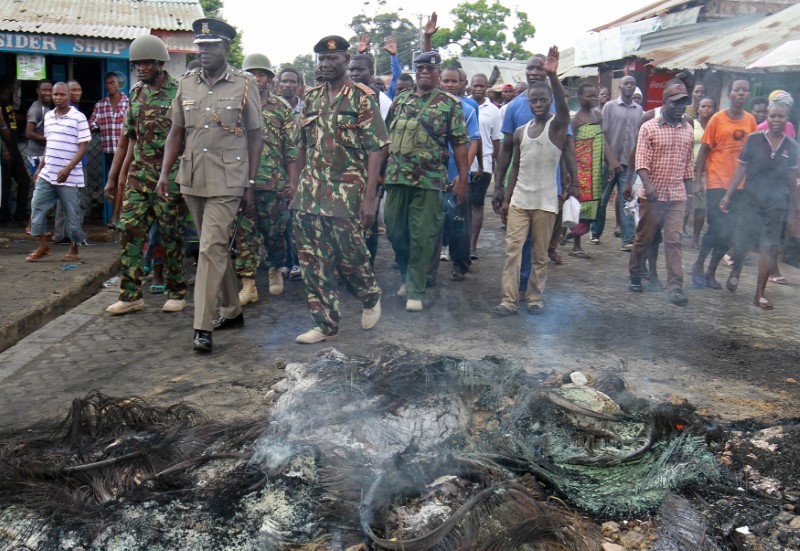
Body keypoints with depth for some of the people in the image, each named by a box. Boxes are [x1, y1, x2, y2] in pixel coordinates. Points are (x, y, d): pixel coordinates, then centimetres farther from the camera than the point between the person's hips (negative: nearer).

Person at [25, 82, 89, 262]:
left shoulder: (78, 117, -7)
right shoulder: (48, 116, 12)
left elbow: (83, 146, -11)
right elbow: (48, 144, 19)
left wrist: (68, 169, -18)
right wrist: (40, 168, 15)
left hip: (70, 177, -6)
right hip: (47, 174, 6)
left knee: (71, 214, 1)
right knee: (37, 205, 3)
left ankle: (74, 250, 15)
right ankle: (43, 245, 15)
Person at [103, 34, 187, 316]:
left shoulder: (179, 92, -5)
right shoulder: (136, 93, 13)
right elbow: (127, 138, 16)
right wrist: (112, 177, 14)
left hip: (170, 176, -5)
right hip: (139, 174, 6)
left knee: (171, 235, 2)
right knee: (130, 230, 1)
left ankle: (176, 293, 15)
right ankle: (130, 295, 7)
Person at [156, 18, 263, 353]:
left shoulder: (245, 85, -3)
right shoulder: (186, 84, 8)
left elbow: (255, 136, -1)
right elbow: (176, 131, 11)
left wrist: (250, 184, -5)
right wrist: (165, 173, 1)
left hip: (227, 182, -5)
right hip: (192, 180, 5)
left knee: (211, 249, -10)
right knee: (216, 247, 15)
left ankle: (202, 326, -5)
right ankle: (232, 312, 28)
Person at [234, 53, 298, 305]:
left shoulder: (282, 108, 5)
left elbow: (292, 148, 3)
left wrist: (292, 181, -2)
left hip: (274, 182, -1)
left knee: (274, 232, 9)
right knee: (244, 234, -1)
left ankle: (275, 270, 33)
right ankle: (248, 285, 3)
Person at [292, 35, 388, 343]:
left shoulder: (362, 97, -5)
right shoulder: (312, 98, 12)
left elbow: (376, 150, -10)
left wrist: (370, 198, -16)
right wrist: (298, 186, 12)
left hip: (347, 195, -5)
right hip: (309, 195, 5)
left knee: (350, 256, 2)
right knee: (313, 262, 5)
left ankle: (371, 297, 32)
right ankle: (325, 325, 16)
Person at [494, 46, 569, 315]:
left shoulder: (557, 126, -4)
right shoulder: (520, 132, 10)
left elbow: (563, 105, -26)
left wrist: (553, 76, -43)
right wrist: (506, 199, 9)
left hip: (545, 202, -3)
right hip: (519, 200, 4)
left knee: (540, 254, 5)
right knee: (512, 250, -3)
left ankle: (535, 298, 17)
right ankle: (509, 300, -1)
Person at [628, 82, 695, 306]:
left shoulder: (689, 130, 10)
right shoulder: (649, 127, -4)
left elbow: (689, 163, 15)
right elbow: (641, 160, -11)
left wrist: (689, 192, 14)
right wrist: (648, 184, -25)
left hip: (677, 196, 3)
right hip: (653, 194, -3)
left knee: (673, 241, -3)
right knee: (644, 237, 8)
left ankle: (675, 287, -4)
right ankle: (635, 275, 26)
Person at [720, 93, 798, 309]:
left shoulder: (791, 146, 4)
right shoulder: (754, 139, -4)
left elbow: (791, 176, 12)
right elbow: (741, 169, -2)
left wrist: (792, 202, 15)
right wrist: (728, 195, -5)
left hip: (776, 204, 2)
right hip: (750, 199, -2)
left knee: (770, 249, 0)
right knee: (741, 243, 1)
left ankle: (760, 294, 9)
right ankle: (735, 272, 35)